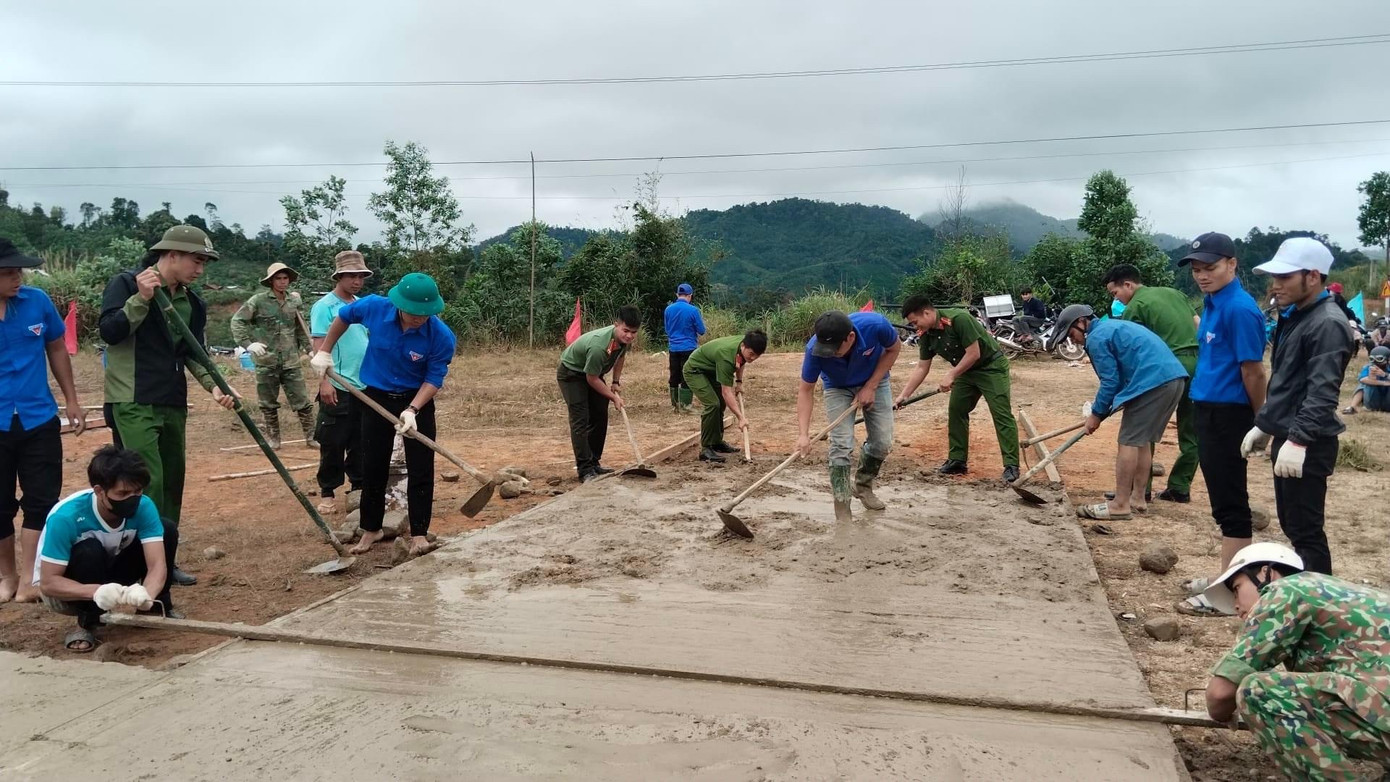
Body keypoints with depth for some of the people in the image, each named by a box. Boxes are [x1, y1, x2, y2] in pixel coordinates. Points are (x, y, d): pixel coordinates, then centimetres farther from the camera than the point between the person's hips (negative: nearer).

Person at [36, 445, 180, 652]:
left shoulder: (143, 506, -23)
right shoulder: (66, 517, -34)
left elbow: (157, 564, -27)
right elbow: (48, 583, -30)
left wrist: (146, 593, -50)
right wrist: (96, 591, -48)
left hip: (108, 577, 4)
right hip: (63, 589, -4)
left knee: (168, 531, -16)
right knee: (90, 551, -35)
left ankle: (157, 606, 1)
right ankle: (87, 624, -13)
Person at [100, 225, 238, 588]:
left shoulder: (193, 302, 10)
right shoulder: (126, 283, -7)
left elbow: (194, 353, 11)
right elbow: (109, 332, -15)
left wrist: (214, 385, -5)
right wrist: (142, 299, -23)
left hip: (173, 404, 7)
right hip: (132, 403, -7)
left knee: (172, 483, 11)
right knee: (149, 483, -14)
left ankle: (165, 560, 21)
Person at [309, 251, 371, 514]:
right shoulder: (324, 307, -8)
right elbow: (320, 346, -12)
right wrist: (324, 381, -19)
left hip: (365, 387, 6)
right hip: (338, 387, -6)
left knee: (361, 442, 13)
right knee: (332, 443, 2)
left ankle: (359, 486, 24)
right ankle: (327, 493, 13)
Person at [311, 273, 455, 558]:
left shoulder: (442, 337, -26)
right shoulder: (375, 308, -20)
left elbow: (434, 379, -17)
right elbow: (343, 316, 2)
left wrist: (412, 410, -30)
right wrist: (324, 352, 6)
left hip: (418, 400, -2)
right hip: (376, 397, 2)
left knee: (421, 469, -2)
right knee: (373, 467, 9)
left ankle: (419, 533, 8)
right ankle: (371, 529, 24)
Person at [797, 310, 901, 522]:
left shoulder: (875, 325, -38)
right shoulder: (815, 349, -36)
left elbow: (894, 349, -15)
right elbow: (805, 390, -23)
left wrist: (870, 387, -19)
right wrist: (803, 434, -33)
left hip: (874, 381, 2)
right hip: (838, 388, -1)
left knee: (882, 442, 3)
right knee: (841, 445, -13)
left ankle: (862, 486, 30)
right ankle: (842, 511, -5)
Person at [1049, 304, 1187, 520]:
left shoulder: (1097, 337, -3)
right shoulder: (1113, 326, 27)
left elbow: (1110, 381, -6)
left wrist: (1096, 414, 5)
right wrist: (1101, 408, 27)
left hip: (1152, 382, -10)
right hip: (1174, 377, 10)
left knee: (1129, 441, -5)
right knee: (1142, 439, 18)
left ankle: (1120, 505, -4)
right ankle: (1137, 498, 23)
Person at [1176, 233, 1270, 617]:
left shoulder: (1239, 308, -18)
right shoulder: (1211, 304, 11)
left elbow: (1253, 371, -17)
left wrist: (1261, 422, -9)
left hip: (1228, 414, -10)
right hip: (1208, 411, 10)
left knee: (1231, 502, -3)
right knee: (1223, 499, 17)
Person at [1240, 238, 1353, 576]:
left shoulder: (1328, 324, -16)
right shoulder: (1293, 315, 15)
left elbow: (1322, 392, -25)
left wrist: (1298, 440, -31)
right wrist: (1263, 425, 21)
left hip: (1307, 446, -10)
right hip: (1286, 436, 10)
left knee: (1305, 529, -4)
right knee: (1291, 525, 17)